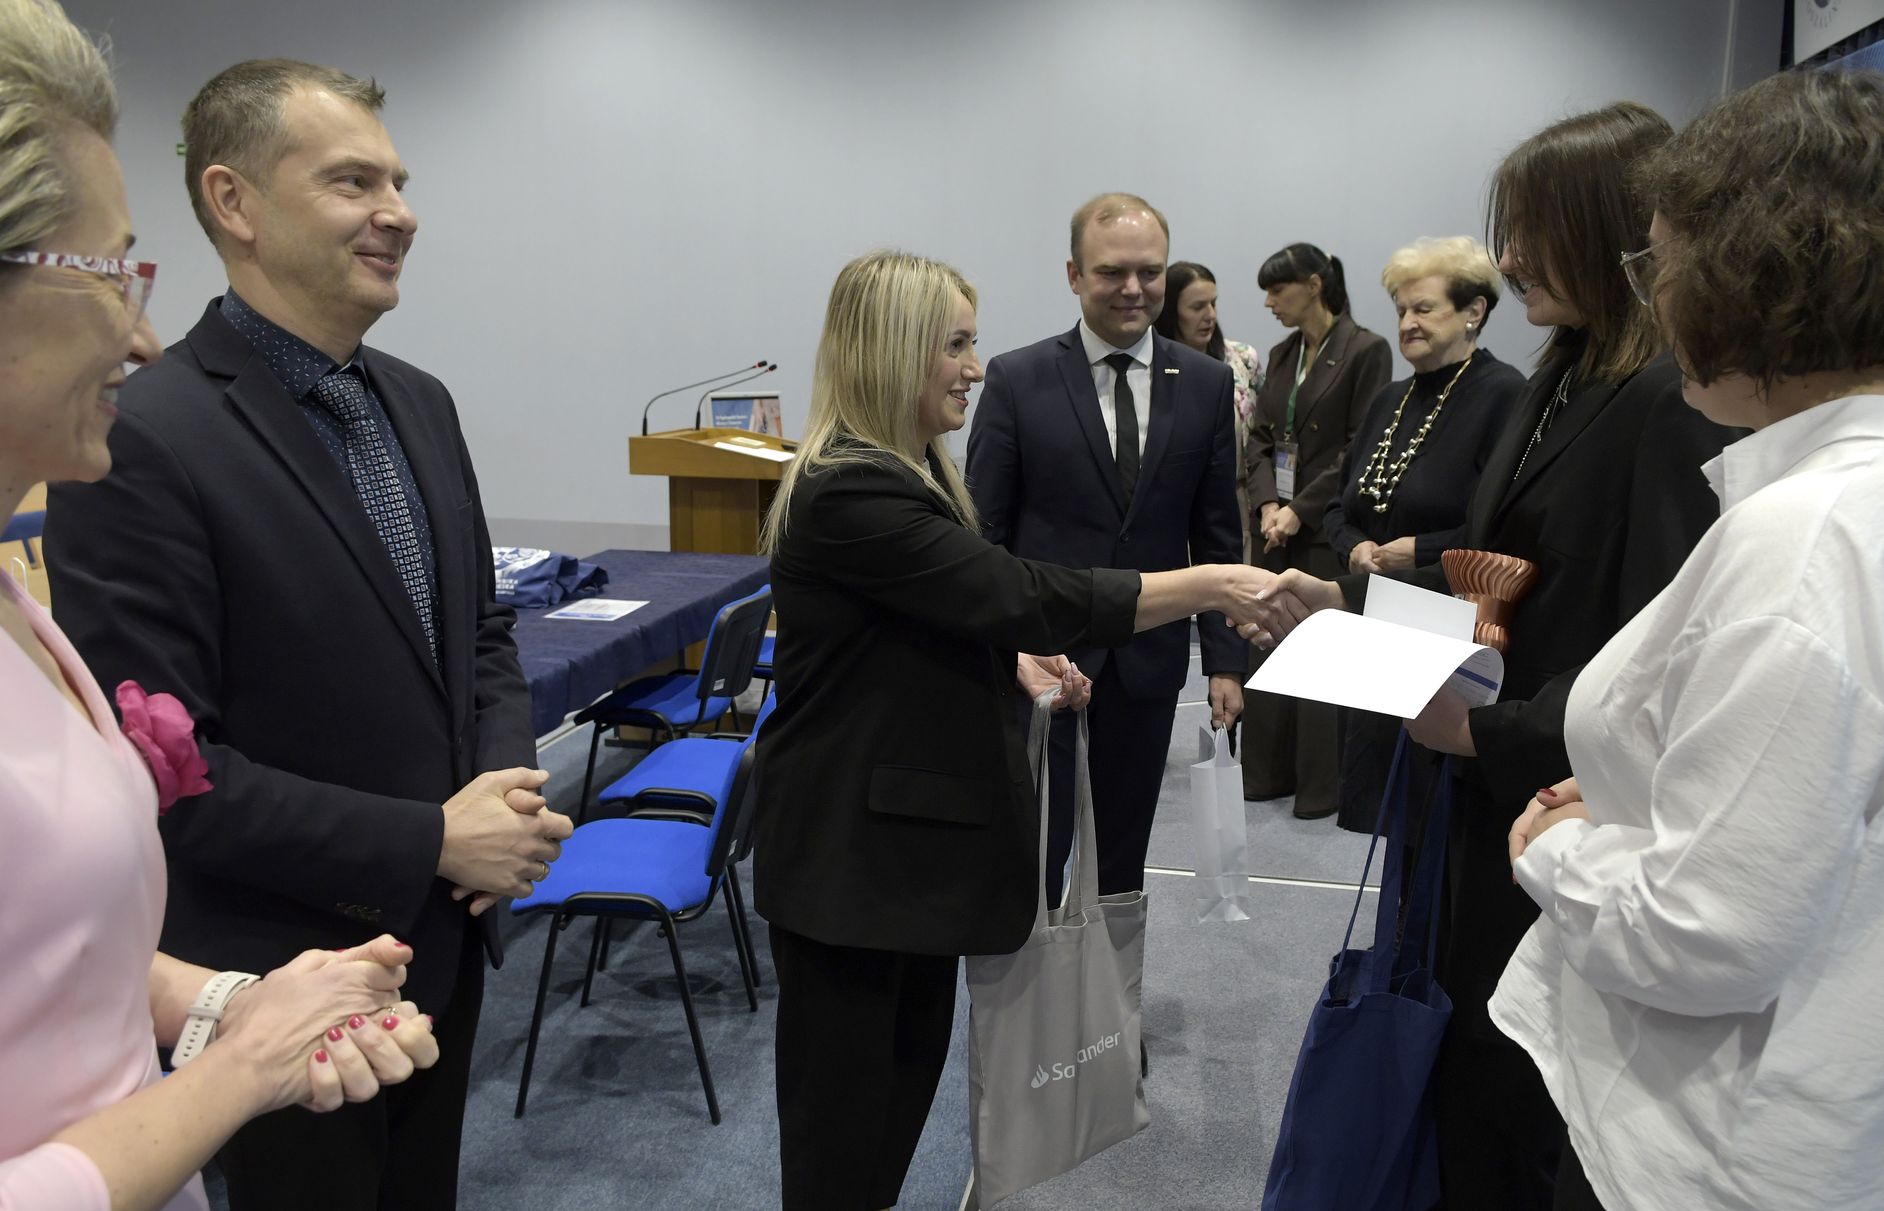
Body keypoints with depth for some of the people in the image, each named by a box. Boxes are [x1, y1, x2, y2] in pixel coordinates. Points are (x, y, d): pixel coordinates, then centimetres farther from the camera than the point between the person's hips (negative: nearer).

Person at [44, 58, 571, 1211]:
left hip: (443, 947, 7)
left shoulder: (419, 402, 4)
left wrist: (508, 784, -7)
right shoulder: (140, 441, -20)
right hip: (281, 985, -7)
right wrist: (429, 842, -20)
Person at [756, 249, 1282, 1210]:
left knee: (915, 1058, 20)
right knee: (847, 1096, 6)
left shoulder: (911, 467, 10)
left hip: (917, 822, 10)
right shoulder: (846, 492, -24)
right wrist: (1206, 587, -24)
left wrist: (1018, 662, 2)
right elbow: (1019, 593, -28)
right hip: (852, 845, -10)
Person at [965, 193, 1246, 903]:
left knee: (1123, 854, 15)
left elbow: (1217, 535, 7)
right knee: (1034, 853, 2)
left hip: (1148, 659, 3)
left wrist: (1225, 658, 4)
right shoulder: (1017, 380, -4)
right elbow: (984, 533, -3)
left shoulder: (1207, 384, 3)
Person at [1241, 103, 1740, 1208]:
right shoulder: (1565, 381, 9)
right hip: (1492, 795, 8)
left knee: (1511, 1089, 7)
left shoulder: (1679, 406, -18)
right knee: (1471, 1068, 18)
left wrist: (1495, 731, -25)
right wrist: (1346, 607, 8)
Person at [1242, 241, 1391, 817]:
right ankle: (1268, 770, 19)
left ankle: (1322, 784, 9)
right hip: (1276, 524, 7)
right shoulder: (1281, 355, 14)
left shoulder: (1364, 350, -7)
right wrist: (1268, 504, -4)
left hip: (1328, 528, -6)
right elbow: (1260, 437, 12)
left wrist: (1301, 510, -14)